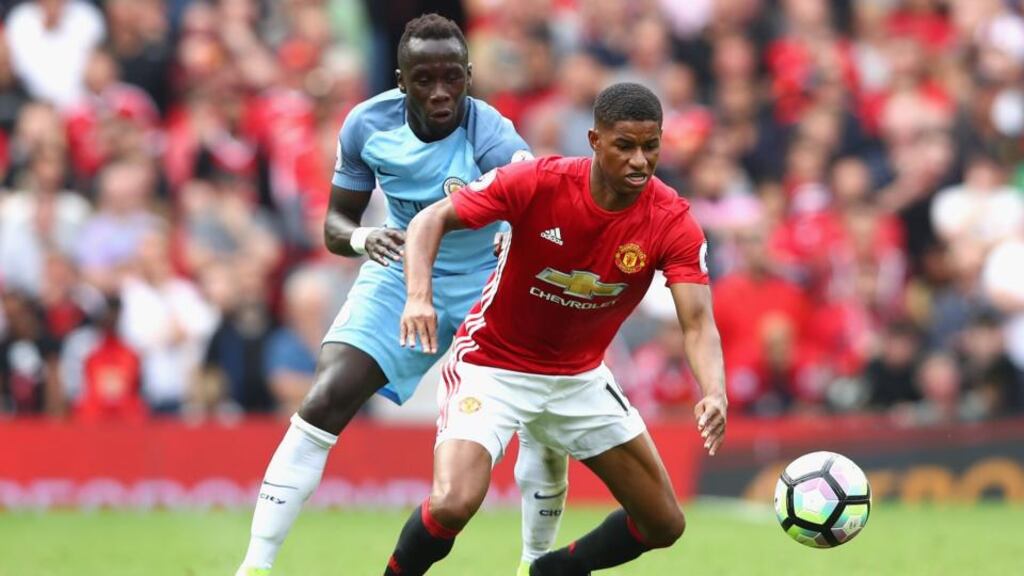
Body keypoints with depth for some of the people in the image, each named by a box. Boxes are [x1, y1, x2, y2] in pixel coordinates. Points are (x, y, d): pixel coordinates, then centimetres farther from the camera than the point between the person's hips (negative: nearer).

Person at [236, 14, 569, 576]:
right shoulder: (368, 124, -16)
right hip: (399, 272, 1)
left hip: (485, 282, -1)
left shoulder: (490, 136, -28)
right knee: (324, 400, -17)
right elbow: (335, 224, -3)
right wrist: (362, 238, -27)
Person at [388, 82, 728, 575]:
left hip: (579, 377, 4)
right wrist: (419, 295, -34)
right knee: (451, 506, -27)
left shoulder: (673, 223, -17)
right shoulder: (537, 182, -23)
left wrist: (714, 393, -45)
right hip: (492, 365, -4)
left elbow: (698, 323, -25)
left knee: (664, 525, 5)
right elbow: (430, 220, -16)